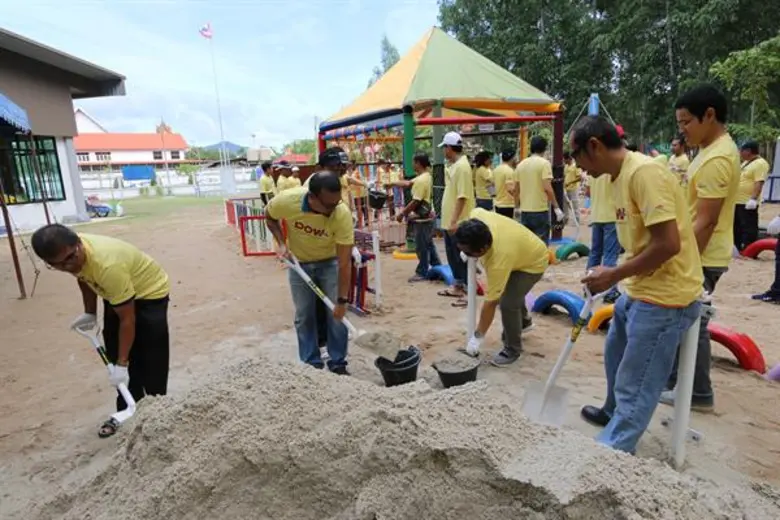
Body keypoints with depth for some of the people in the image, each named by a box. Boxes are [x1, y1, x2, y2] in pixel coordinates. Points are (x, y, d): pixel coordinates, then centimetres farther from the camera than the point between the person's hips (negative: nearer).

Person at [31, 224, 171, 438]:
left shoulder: (108, 265, -41)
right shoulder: (70, 254, -19)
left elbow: (127, 320, -31)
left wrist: (122, 364, -25)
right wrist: (90, 313, 8)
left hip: (149, 293, -8)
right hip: (116, 293, 8)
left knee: (151, 363, -7)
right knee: (115, 355, 11)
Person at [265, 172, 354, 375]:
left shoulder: (343, 215, -34)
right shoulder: (287, 200, -31)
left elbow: (344, 263, -27)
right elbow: (269, 216, -4)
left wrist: (342, 301, -25)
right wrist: (281, 243, -17)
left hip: (330, 262, -1)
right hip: (299, 263, 1)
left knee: (336, 314, -2)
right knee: (304, 315, 5)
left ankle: (338, 364, 15)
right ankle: (312, 364, 20)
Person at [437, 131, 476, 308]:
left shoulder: (462, 166, -17)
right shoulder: (453, 165, 13)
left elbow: (462, 196, -23)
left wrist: (454, 221, -24)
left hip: (458, 223, -10)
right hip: (449, 221, 10)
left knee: (462, 257, -2)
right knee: (452, 256, 17)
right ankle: (458, 287, 30)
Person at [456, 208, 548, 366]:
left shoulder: (499, 260, -44)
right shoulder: (477, 217, -29)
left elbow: (490, 302, -36)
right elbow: (477, 210, -1)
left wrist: (478, 336, -26)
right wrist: (466, 248, -6)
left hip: (533, 262, -8)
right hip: (521, 249, 9)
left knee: (507, 303, -18)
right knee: (509, 291, 26)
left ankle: (513, 349, 4)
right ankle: (524, 321, 55)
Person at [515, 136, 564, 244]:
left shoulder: (521, 164, 8)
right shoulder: (544, 163, -9)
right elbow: (547, 188, -17)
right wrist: (556, 207, -12)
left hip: (524, 210, 6)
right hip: (540, 210, -5)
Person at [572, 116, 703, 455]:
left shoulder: (644, 172, -21)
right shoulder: (621, 175, 9)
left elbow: (668, 244, -26)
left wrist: (614, 276, -17)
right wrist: (613, 277, 7)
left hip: (664, 298, -11)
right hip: (640, 292, 11)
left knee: (635, 389, -1)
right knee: (616, 356, 28)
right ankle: (614, 412, 51)